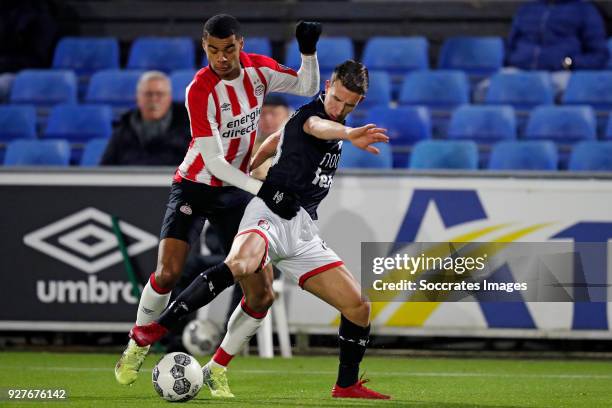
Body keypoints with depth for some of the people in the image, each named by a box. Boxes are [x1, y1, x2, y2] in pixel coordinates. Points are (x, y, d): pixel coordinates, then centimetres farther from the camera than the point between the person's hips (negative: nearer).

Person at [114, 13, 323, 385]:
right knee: (168, 273, -20)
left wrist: (309, 51, -10)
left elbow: (307, 88, 8)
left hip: (235, 191, 4)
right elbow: (213, 161, -24)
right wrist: (262, 189, -32)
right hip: (196, 185, -4)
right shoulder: (200, 90, -21)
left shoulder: (258, 69, -6)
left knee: (261, 296, -6)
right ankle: (137, 348, 4)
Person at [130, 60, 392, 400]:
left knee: (358, 307, 3)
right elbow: (318, 127, -36)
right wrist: (349, 134, -57)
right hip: (272, 211, -9)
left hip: (301, 231, 9)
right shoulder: (311, 113, -8)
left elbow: (280, 138, 38)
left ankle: (347, 385, 22)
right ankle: (155, 329, -38)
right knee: (240, 264, -40)